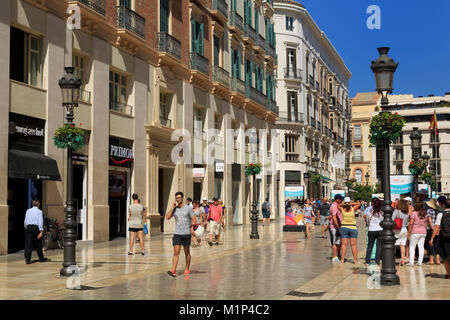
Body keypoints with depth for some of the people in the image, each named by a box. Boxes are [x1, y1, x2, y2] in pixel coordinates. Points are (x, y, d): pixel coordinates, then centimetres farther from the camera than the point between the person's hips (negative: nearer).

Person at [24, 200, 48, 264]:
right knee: (38, 244, 8)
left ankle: (27, 259, -9)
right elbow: (40, 221, -9)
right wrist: (41, 232, -13)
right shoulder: (39, 211, 0)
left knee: (28, 244, 0)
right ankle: (41, 258, 21)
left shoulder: (28, 211, 12)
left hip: (28, 228, 3)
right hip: (36, 228, -3)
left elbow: (25, 221, 13)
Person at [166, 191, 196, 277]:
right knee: (176, 252, -7)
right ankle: (173, 270, -14)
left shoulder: (188, 208, 1)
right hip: (177, 234, 2)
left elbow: (193, 219, 0)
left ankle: (187, 270, 19)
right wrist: (172, 207, -6)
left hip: (186, 234, -1)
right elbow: (167, 217, -3)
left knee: (187, 252, 8)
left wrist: (192, 228, -15)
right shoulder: (174, 209, 7)